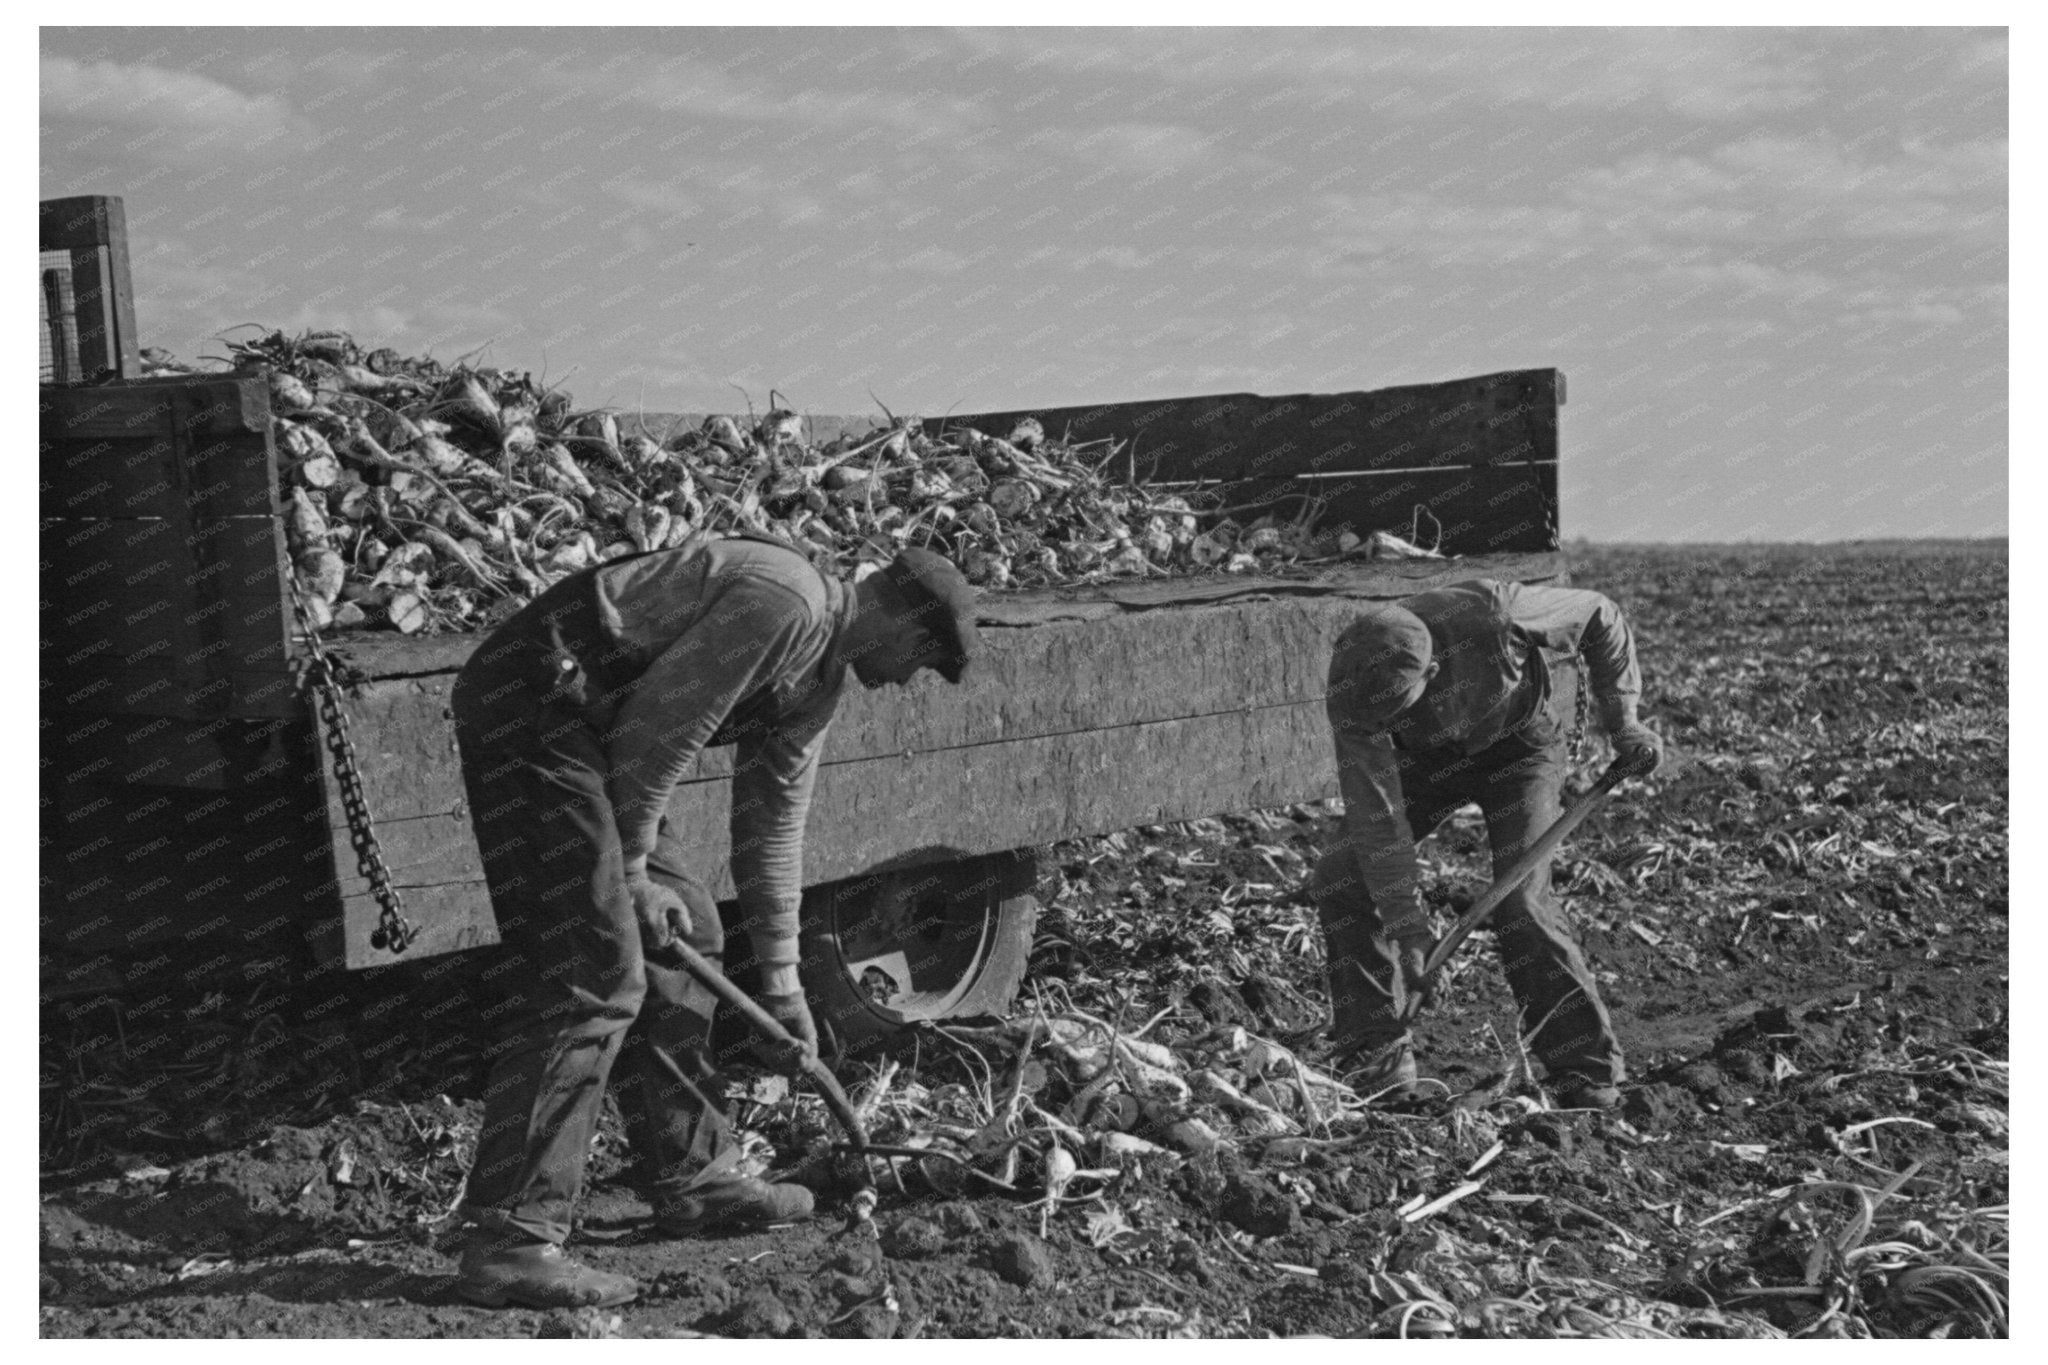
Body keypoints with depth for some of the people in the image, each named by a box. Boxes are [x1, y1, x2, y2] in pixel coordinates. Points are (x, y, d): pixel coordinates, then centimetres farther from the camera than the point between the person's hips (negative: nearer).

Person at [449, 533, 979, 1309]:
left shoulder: (819, 678, 16)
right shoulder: (785, 602, -16)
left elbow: (772, 827, 22)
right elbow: (658, 727, -18)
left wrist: (782, 985, 23)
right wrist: (631, 868, -8)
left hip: (590, 725, 11)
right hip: (526, 705, -11)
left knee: (682, 938, 15)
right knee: (594, 973, -15)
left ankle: (689, 1177, 26)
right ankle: (509, 1242, -14)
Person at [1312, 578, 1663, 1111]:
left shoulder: (1491, 615, -40)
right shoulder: (1352, 686, -31)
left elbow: (1600, 618, -20)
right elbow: (1375, 810, -27)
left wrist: (1623, 722, -18)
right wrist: (1407, 926, -27)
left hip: (1519, 743, -3)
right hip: (1424, 758, 3)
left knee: (1521, 902, -21)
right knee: (1341, 877, -13)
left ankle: (1589, 1072, -7)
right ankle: (1380, 1059, -2)